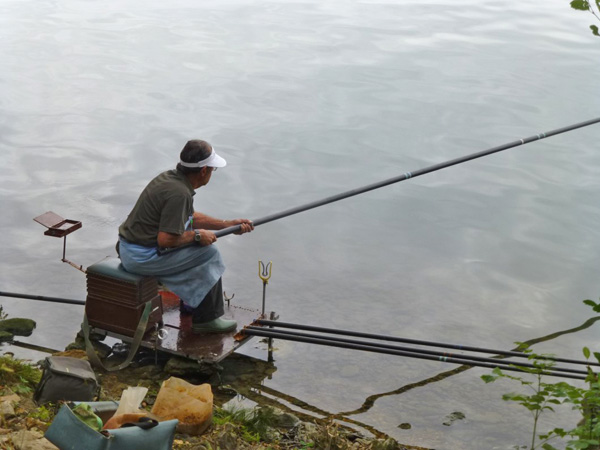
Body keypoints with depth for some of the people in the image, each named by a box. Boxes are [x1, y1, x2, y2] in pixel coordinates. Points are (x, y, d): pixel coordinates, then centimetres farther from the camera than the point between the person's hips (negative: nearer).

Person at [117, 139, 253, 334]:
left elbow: (189, 217, 21)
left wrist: (228, 224, 16)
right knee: (208, 251, -6)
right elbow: (166, 239, -27)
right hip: (142, 257, -10)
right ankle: (206, 318, 4)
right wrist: (197, 235, -11)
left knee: (198, 241, 21)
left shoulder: (170, 177, 7)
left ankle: (192, 302, 30)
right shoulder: (179, 193, -24)